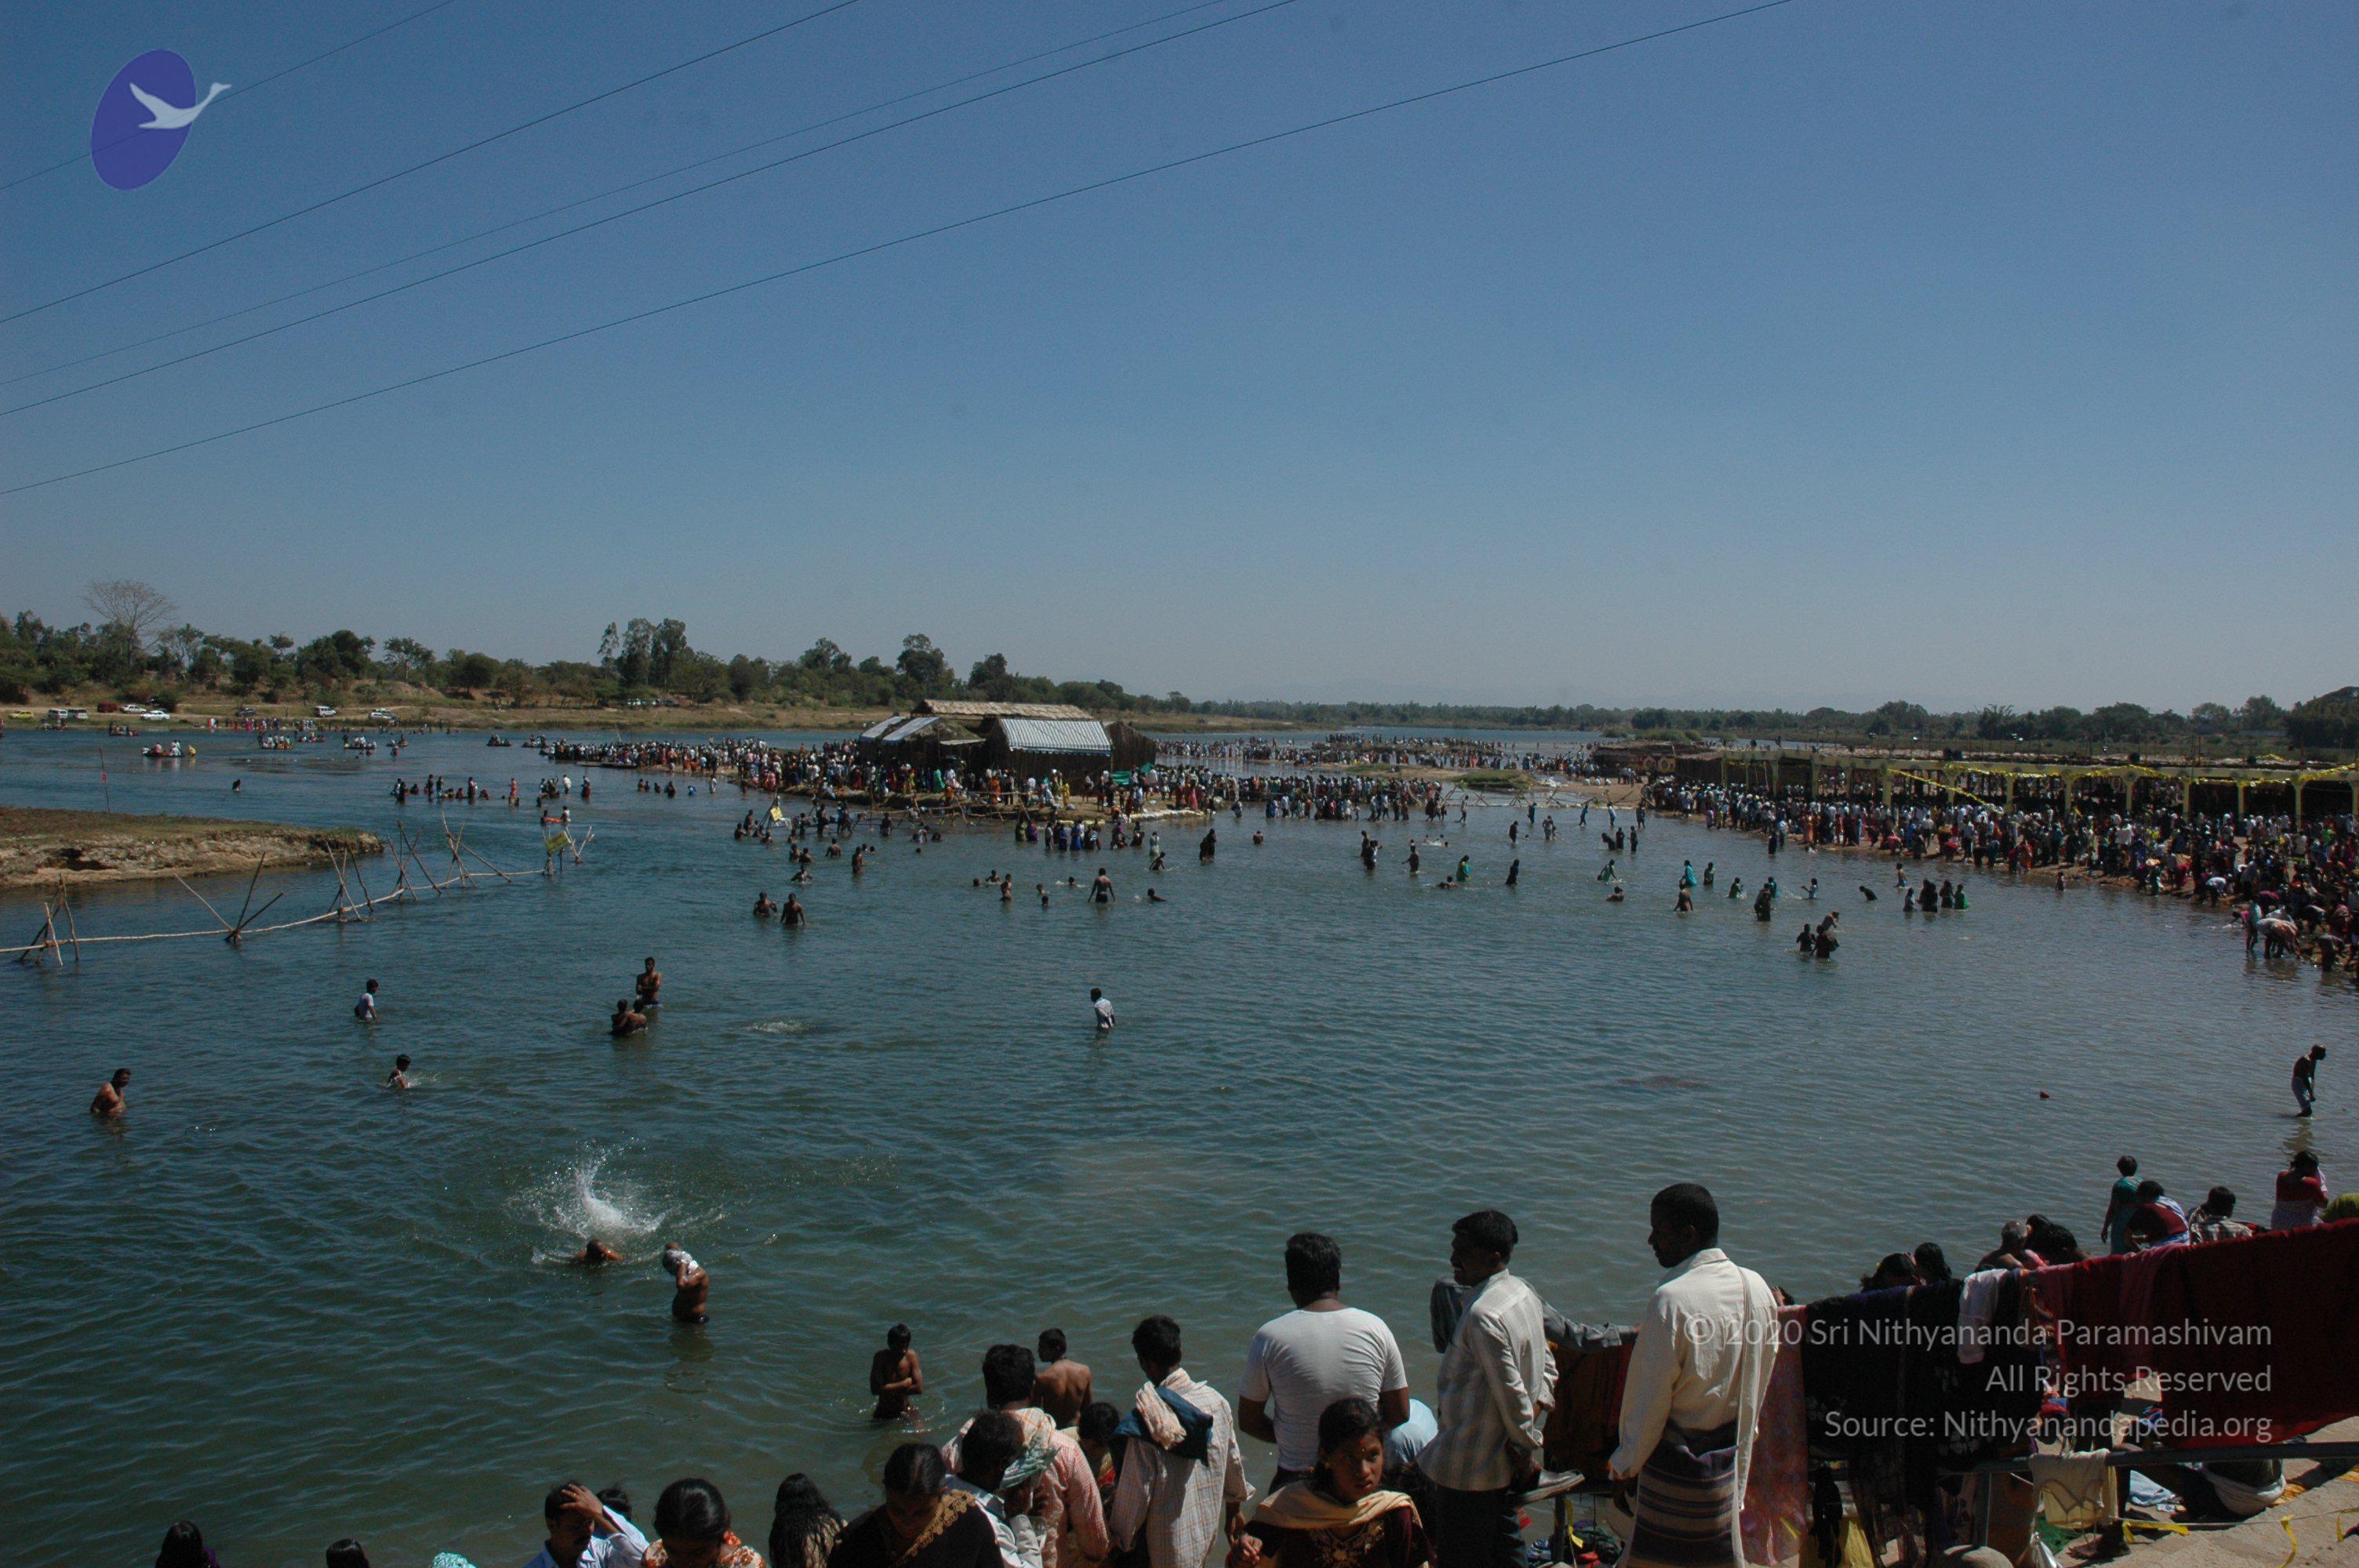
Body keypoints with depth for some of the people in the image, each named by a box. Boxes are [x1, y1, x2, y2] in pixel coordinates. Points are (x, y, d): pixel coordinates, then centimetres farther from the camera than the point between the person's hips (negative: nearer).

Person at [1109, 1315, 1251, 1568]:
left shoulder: (1147, 1418, -23)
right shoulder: (1215, 1400, -7)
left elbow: (1135, 1490, -17)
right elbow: (1233, 1461, 6)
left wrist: (1121, 1536, -1)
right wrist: (1235, 1507, 23)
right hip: (1209, 1525, 5)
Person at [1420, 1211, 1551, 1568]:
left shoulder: (1482, 1316, -27)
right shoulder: (1524, 1293, 3)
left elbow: (1511, 1391, -24)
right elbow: (1547, 1367, 11)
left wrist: (1527, 1448, -11)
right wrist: (1536, 1408, -2)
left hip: (1468, 1465, -9)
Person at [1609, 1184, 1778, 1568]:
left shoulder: (1672, 1299, -22)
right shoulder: (1757, 1288, -1)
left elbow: (1650, 1400, -16)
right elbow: (1757, 1387, 9)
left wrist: (1624, 1465, -4)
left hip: (1673, 1467, -7)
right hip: (1731, 1467, 7)